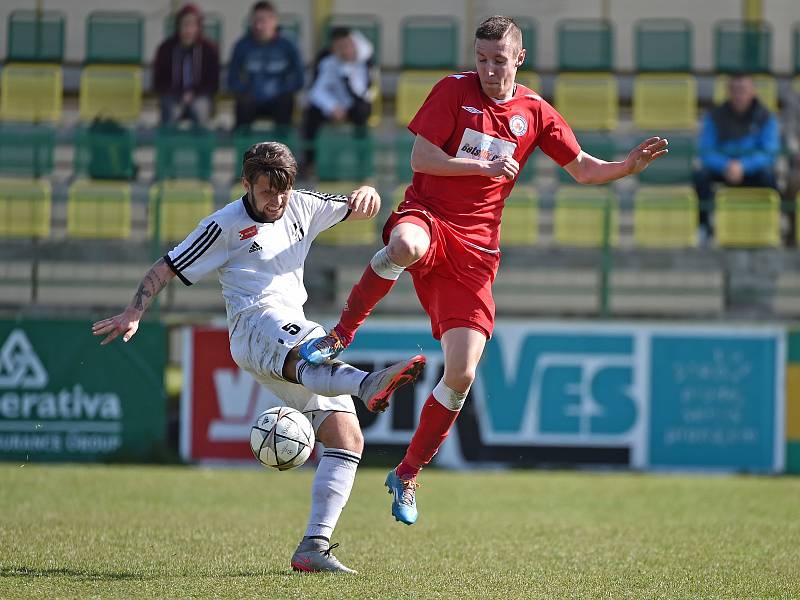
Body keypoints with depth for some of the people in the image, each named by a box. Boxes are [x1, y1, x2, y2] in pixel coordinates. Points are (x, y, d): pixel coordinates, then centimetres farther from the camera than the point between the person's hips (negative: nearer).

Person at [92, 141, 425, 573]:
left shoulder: (300, 207, 20)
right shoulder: (225, 225, 5)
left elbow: (361, 209, 25)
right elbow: (164, 269, 7)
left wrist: (367, 194, -1)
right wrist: (133, 313, -8)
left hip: (296, 332, 7)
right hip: (254, 323, -7)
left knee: (348, 439, -7)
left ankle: (314, 547, -10)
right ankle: (369, 386, -77)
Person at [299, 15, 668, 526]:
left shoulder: (535, 113, 8)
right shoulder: (455, 90, -1)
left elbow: (584, 169, 14)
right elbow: (420, 158, -7)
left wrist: (631, 165, -4)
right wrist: (484, 166, -15)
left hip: (474, 250, 3)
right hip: (428, 215, -3)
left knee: (462, 375, -7)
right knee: (407, 245, -44)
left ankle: (408, 475, 12)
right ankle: (342, 334, -21)